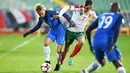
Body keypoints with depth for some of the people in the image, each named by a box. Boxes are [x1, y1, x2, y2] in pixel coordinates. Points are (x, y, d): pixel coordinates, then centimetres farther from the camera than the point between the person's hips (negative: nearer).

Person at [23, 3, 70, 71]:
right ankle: (47, 61, -5)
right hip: (53, 31, 6)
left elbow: (63, 14, -23)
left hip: (61, 31, -6)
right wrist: (28, 32, 10)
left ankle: (58, 64, 16)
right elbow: (38, 26, 12)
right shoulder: (41, 18, -5)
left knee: (58, 50, -10)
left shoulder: (51, 13, -26)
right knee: (46, 43, -19)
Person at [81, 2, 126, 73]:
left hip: (96, 42, 5)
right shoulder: (119, 16, 12)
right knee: (118, 64, -6)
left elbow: (88, 30, 22)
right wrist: (113, 44, -18)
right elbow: (117, 29, -10)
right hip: (107, 42, -5)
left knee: (101, 62, 27)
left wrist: (90, 45, 29)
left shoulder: (101, 16, 27)